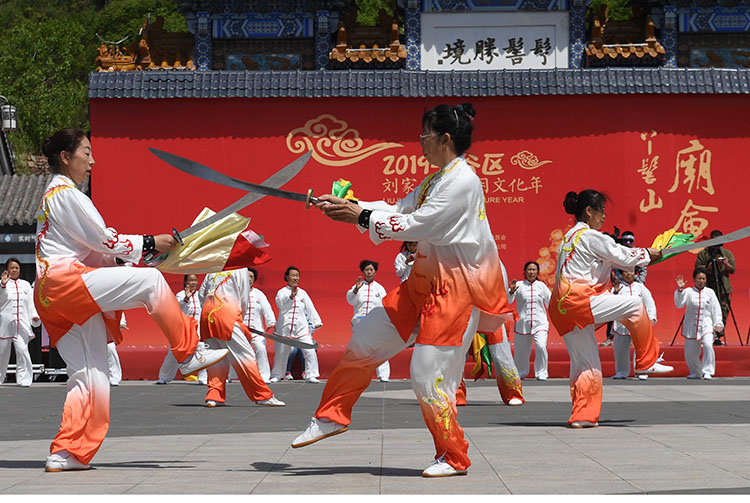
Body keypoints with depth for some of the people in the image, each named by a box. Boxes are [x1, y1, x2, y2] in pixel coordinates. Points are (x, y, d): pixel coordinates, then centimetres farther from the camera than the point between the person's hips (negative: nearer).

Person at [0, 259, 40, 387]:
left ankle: (24, 379, -8)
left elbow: (31, 302, 14)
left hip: (22, 323, 2)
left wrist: (34, 315, -1)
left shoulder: (26, 284, 17)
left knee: (23, 350, -12)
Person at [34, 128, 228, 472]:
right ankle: (189, 356, -11)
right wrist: (149, 243, 0)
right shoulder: (66, 194, -4)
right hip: (65, 280, -11)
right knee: (149, 280, -17)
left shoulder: (53, 196, 30)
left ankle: (65, 455, 0)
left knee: (91, 376, 4)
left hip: (52, 299, 11)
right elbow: (102, 239, -8)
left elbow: (89, 246, 29)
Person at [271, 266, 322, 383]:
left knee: (309, 351, -10)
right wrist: (291, 296, -25)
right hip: (285, 326, -2)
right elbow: (280, 303, -15)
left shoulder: (302, 293, 12)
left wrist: (317, 322, 8)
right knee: (281, 352, 6)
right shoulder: (282, 292, 4)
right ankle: (276, 376, 25)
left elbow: (310, 308, 13)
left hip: (301, 326, 2)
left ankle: (310, 376, -3)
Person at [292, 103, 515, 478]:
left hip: (455, 289, -10)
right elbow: (399, 211, 14)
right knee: (366, 340, 10)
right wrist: (346, 206, 6)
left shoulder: (462, 181, -18)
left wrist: (362, 217, -14)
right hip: (424, 282, 10)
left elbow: (416, 225, -21)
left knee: (429, 376, -7)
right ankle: (332, 416, 25)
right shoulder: (436, 180, 13)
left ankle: (454, 458, 9)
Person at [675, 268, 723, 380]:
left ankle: (707, 372, -16)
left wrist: (718, 323, -2)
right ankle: (696, 372, 31)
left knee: (708, 346, -24)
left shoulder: (710, 292, 5)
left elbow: (716, 309, 7)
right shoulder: (688, 292, 0)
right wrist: (680, 289, -23)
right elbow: (679, 304, -13)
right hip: (691, 327, 1)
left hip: (706, 325, -1)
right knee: (690, 352, 6)